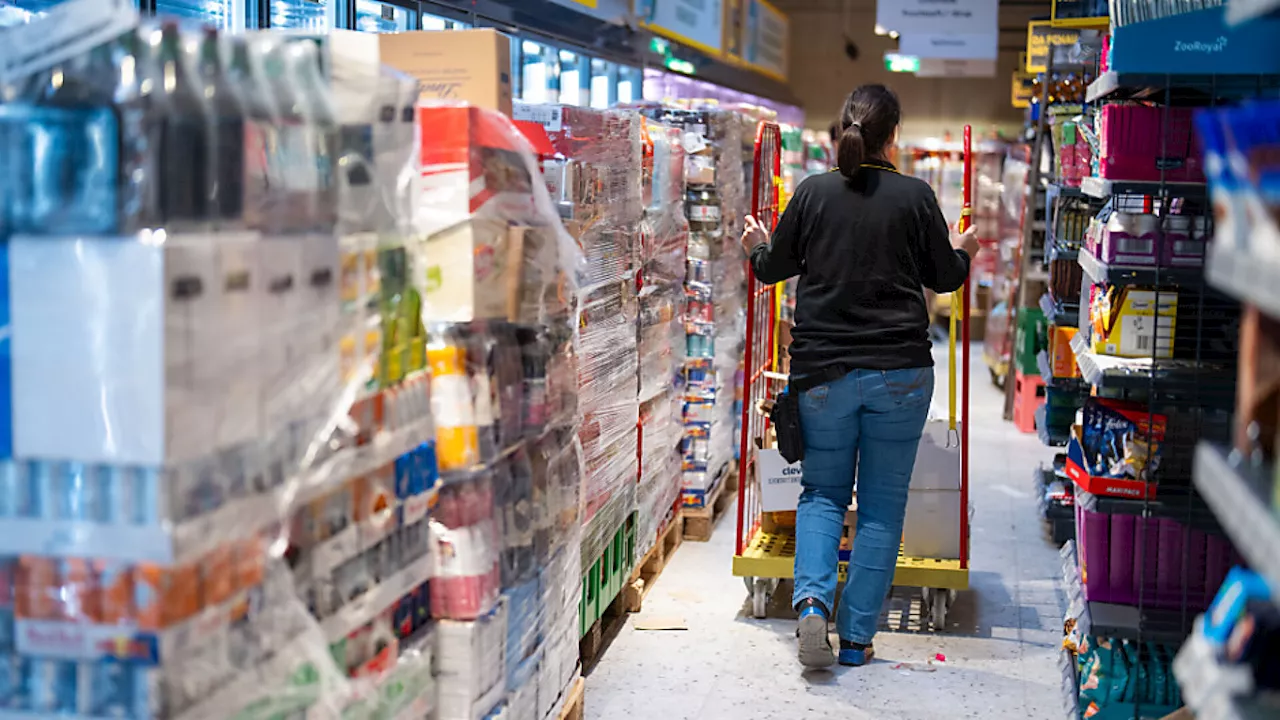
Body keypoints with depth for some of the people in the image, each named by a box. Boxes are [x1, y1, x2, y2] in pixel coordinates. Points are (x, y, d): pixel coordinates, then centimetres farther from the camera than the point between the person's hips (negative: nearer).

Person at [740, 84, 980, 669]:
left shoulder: (813, 193, -2)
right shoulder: (914, 195, -5)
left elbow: (771, 269, 9)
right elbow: (944, 277, 5)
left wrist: (757, 248, 31)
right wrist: (963, 251, 27)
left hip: (823, 372, 1)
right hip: (900, 373, -1)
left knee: (822, 490, 16)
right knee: (882, 504, 8)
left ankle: (812, 599, -8)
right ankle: (856, 637, 10)